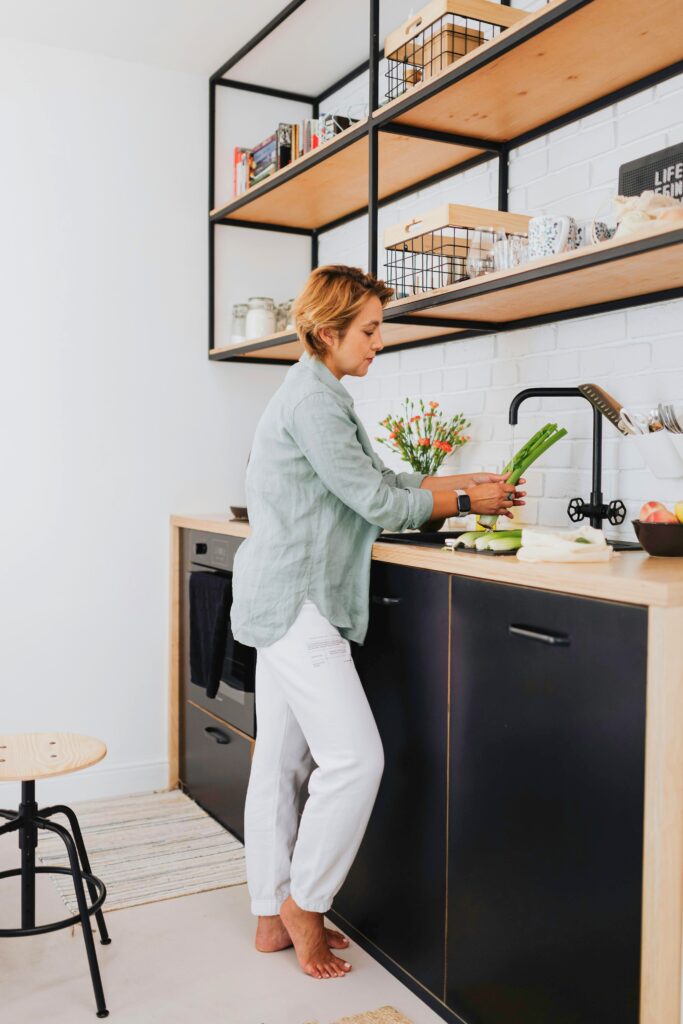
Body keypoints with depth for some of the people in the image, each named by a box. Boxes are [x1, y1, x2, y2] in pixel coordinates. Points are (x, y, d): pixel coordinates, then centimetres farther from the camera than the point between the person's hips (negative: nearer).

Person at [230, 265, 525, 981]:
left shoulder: (317, 396, 18)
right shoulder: (312, 400, -14)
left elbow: (381, 479, 19)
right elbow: (378, 502, -15)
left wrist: (469, 481, 13)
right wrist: (467, 503, -4)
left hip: (284, 600, 11)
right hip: (297, 601, -11)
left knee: (281, 760, 13)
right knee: (355, 757, -7)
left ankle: (273, 917, 24)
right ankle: (303, 902, 10)